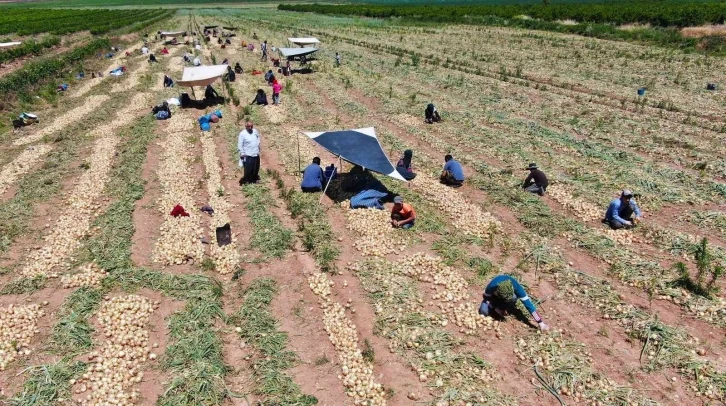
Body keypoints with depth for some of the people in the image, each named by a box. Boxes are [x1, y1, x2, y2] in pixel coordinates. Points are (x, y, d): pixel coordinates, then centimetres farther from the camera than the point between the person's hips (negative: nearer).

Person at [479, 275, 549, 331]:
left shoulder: (515, 286, -38)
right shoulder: (492, 286, -41)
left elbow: (527, 302, -36)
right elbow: (486, 297, -18)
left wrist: (540, 323, -36)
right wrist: (496, 308, -30)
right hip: (494, 296, 0)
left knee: (514, 298, -37)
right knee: (484, 311, -28)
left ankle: (506, 310, -4)